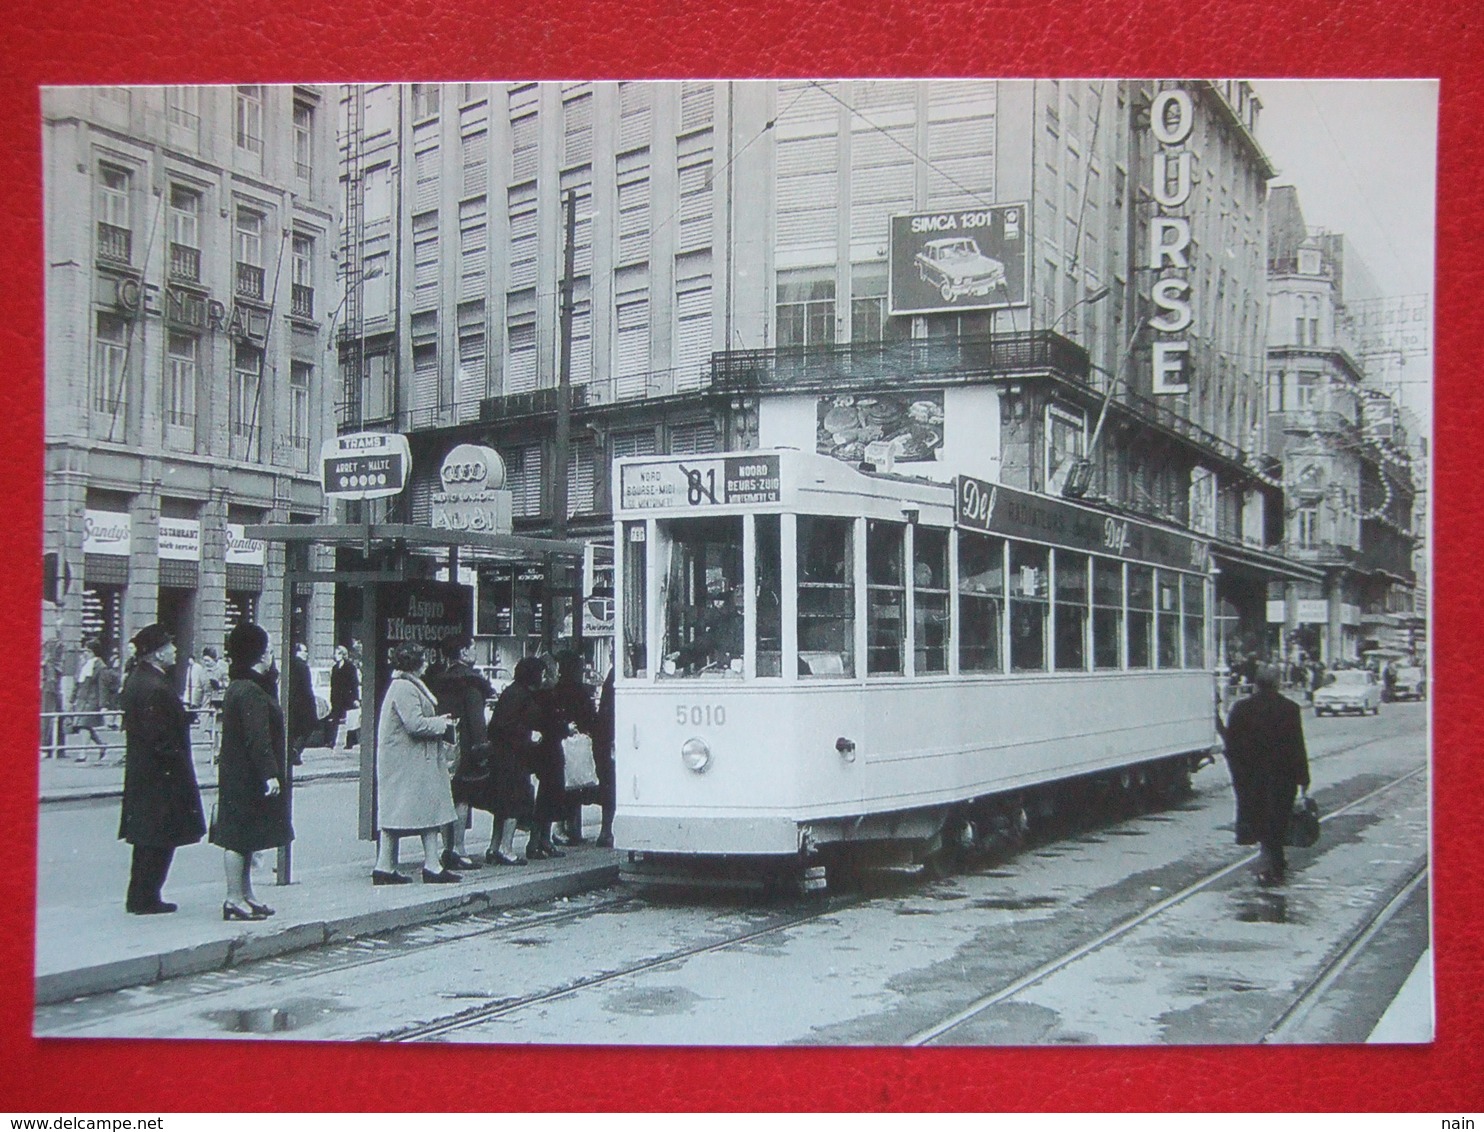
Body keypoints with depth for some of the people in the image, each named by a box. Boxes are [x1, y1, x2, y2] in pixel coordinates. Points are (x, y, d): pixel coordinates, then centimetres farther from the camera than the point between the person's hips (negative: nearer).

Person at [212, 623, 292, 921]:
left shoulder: (240, 687, 13)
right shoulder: (250, 692, -20)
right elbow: (257, 738, -25)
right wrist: (269, 774, -26)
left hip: (240, 776, 11)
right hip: (246, 780, -11)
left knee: (244, 837, 15)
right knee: (240, 836, -6)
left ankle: (245, 895, 23)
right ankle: (235, 899, -2)